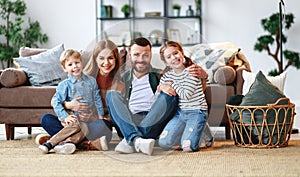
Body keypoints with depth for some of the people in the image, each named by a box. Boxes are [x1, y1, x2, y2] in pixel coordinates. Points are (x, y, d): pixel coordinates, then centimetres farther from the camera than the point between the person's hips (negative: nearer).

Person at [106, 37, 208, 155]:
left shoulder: (160, 75, 17)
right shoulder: (123, 78, 18)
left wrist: (202, 74, -17)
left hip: (152, 126, 0)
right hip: (128, 125, 1)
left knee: (169, 95, -22)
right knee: (112, 95, -18)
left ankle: (129, 141, -34)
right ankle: (136, 139, -43)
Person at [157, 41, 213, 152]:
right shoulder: (167, 75, 5)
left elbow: (185, 95, -21)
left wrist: (172, 84, -7)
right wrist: (162, 87, -11)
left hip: (196, 112, -6)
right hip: (180, 112, 6)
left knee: (187, 148, -18)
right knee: (163, 143, -7)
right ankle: (185, 133, 18)